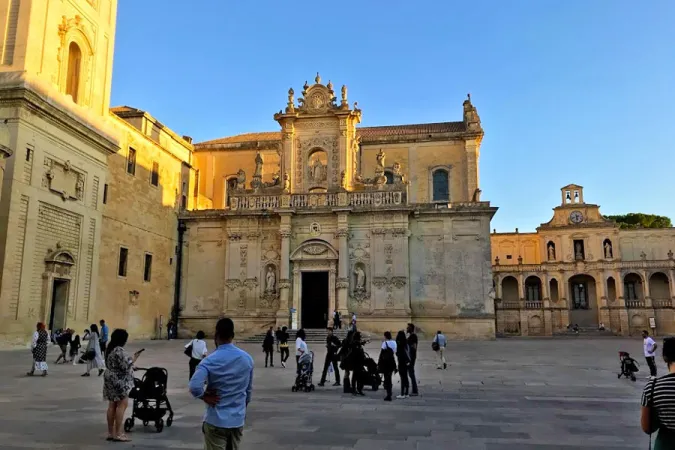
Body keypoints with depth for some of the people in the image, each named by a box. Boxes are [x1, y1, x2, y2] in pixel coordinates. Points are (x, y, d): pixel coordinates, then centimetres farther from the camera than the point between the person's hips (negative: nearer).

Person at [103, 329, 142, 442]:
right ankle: (118, 434, -4)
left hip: (110, 379, 10)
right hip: (119, 381, -10)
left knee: (112, 406, 12)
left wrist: (131, 359, 18)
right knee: (122, 405, -5)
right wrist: (134, 359, -8)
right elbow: (125, 366, -23)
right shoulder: (119, 350, -20)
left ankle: (110, 433, 16)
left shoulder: (110, 349, 11)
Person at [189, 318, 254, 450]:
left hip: (216, 421, -5)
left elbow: (194, 387, -30)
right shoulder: (247, 358, 1)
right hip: (238, 420, 5)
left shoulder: (210, 361, -15)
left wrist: (205, 397, -12)